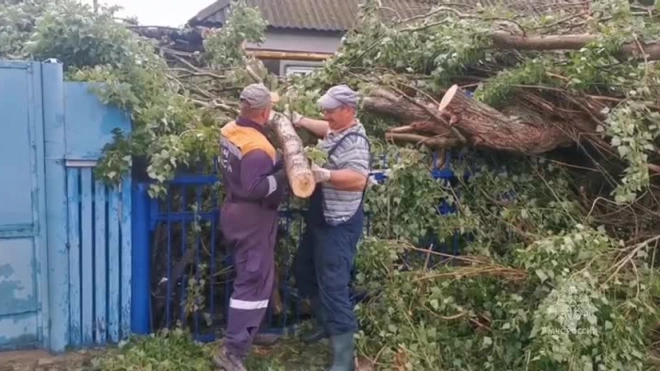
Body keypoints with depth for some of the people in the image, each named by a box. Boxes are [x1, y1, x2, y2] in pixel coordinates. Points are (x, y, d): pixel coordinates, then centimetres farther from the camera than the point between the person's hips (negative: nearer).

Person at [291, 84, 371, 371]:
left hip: (339, 226, -10)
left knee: (333, 286, -9)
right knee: (304, 270, 23)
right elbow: (325, 129, 31)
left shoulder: (355, 140, -22)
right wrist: (301, 121, 18)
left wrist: (324, 175, -41)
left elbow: (359, 179, -35)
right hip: (320, 220, 11)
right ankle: (324, 322, 42)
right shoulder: (336, 130, 6)